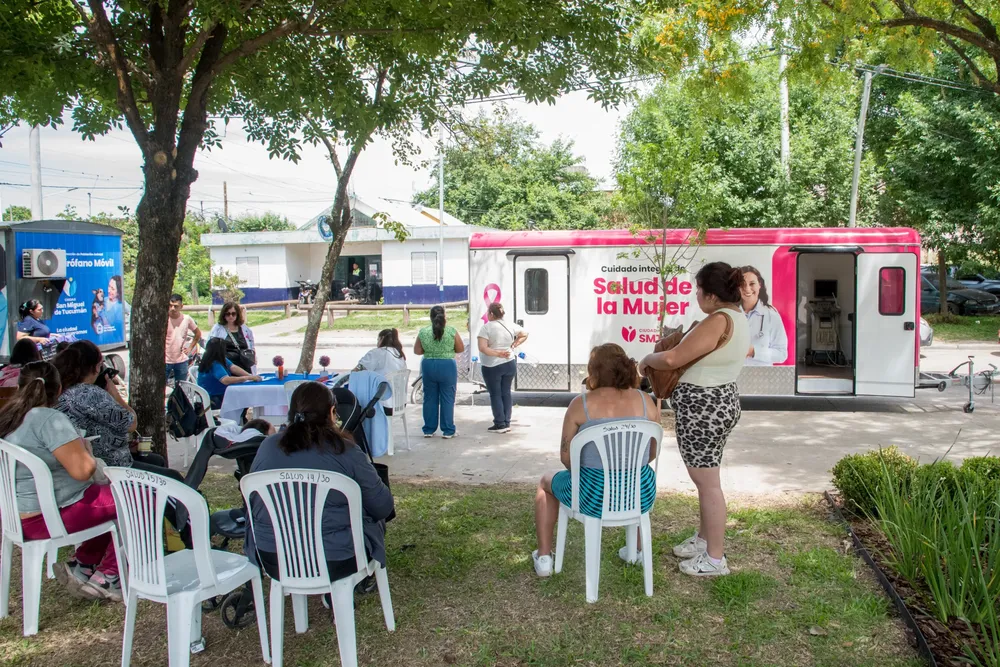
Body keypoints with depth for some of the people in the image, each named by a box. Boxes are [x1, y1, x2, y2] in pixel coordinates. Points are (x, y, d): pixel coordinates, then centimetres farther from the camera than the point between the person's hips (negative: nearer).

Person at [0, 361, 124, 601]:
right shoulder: (49, 419, -19)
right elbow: (82, 469, -26)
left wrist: (79, 454, 20)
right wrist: (87, 452, -5)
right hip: (48, 517, -10)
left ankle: (83, 565, 14)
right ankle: (106, 577, 3)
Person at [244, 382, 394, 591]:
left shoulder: (268, 446, -1)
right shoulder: (346, 451, -12)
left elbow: (252, 500, 13)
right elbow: (383, 507, -6)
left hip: (270, 560, 5)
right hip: (334, 564, -4)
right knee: (375, 520, 22)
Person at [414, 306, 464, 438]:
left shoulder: (423, 332, -2)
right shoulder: (451, 331, -7)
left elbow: (417, 351, 5)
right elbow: (461, 349, 1)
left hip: (428, 366, 2)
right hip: (447, 366, -2)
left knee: (430, 398, 12)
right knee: (447, 399, 5)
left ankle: (429, 430, 18)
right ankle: (447, 431, 7)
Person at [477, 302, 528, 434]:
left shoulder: (487, 327, -13)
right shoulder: (510, 326, 4)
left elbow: (482, 348, -21)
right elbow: (524, 335, 16)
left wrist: (497, 353, -21)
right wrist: (513, 345, 8)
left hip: (492, 366, -5)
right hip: (509, 364, 5)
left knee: (495, 394, 4)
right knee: (506, 393, 13)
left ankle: (500, 424, 5)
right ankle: (507, 423, 15)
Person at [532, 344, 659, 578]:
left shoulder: (581, 404, -8)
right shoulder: (646, 401, -1)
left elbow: (566, 457, -3)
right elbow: (651, 454, 9)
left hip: (593, 497, -3)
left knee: (546, 482, 28)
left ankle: (543, 557, 29)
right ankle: (640, 549, 46)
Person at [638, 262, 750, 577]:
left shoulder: (718, 321, -23)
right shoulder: (738, 318, 9)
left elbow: (673, 358, -25)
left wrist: (647, 360, -5)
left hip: (703, 408, -11)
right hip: (719, 402, 11)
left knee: (708, 483, 0)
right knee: (705, 479, 22)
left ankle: (715, 559, 11)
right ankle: (703, 538, 36)